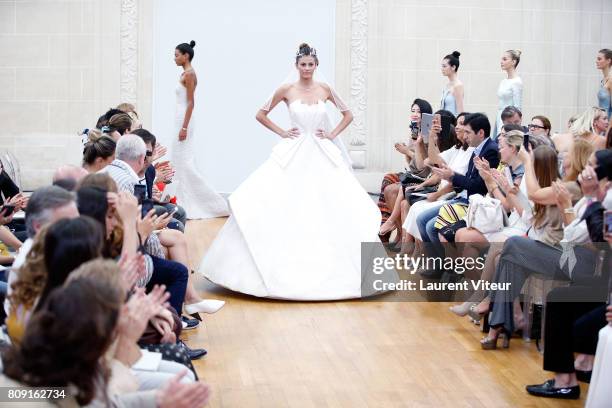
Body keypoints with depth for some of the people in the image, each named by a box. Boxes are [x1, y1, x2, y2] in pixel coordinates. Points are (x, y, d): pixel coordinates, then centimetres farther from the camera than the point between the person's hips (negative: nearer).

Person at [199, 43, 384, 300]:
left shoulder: (325, 89, 4)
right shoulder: (287, 90, -1)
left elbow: (348, 115, 14)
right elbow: (261, 115, 7)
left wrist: (332, 134, 2)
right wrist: (281, 132, 0)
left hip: (322, 154, 2)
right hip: (294, 153, -1)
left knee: (328, 205, -3)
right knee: (289, 205, -8)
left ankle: (329, 264, 9)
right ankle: (287, 262, 1)